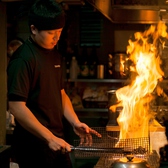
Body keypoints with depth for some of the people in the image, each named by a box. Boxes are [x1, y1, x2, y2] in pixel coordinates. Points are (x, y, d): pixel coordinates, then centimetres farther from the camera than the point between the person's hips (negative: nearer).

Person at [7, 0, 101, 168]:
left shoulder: (54, 54, 10)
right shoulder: (23, 59, -16)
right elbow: (16, 106, -21)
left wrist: (75, 122, 4)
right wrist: (49, 138, -22)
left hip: (56, 140, 8)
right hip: (33, 144, -8)